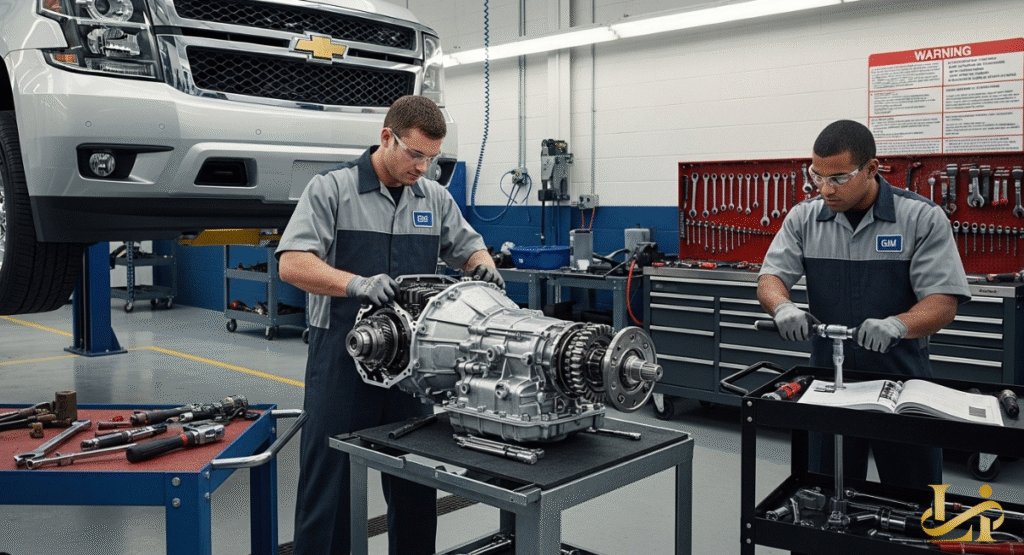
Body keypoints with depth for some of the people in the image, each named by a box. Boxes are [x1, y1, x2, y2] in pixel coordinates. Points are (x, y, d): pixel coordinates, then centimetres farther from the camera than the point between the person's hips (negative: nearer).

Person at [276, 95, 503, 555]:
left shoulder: (435, 197, 8)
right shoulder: (331, 189, -7)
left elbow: (469, 247, 17)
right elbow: (292, 264, -15)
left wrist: (484, 266, -7)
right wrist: (355, 284, -31)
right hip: (343, 360, -4)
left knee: (416, 483, 14)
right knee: (329, 483, 3)